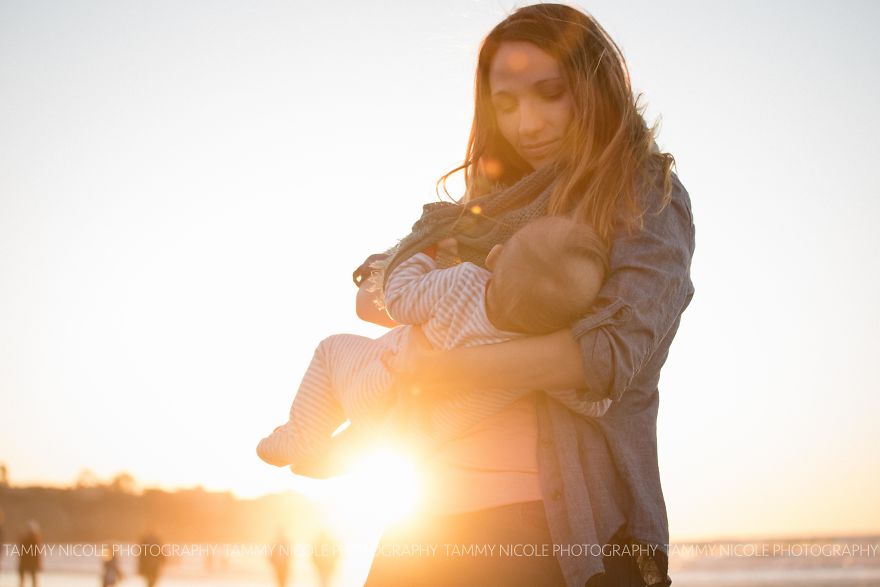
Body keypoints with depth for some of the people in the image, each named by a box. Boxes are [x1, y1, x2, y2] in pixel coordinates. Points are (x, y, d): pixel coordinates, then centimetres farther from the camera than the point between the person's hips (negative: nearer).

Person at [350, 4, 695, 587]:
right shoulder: (496, 203, 18)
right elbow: (373, 288, 19)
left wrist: (439, 371, -14)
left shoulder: (648, 196, -1)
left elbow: (611, 349, -16)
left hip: (562, 519, -5)